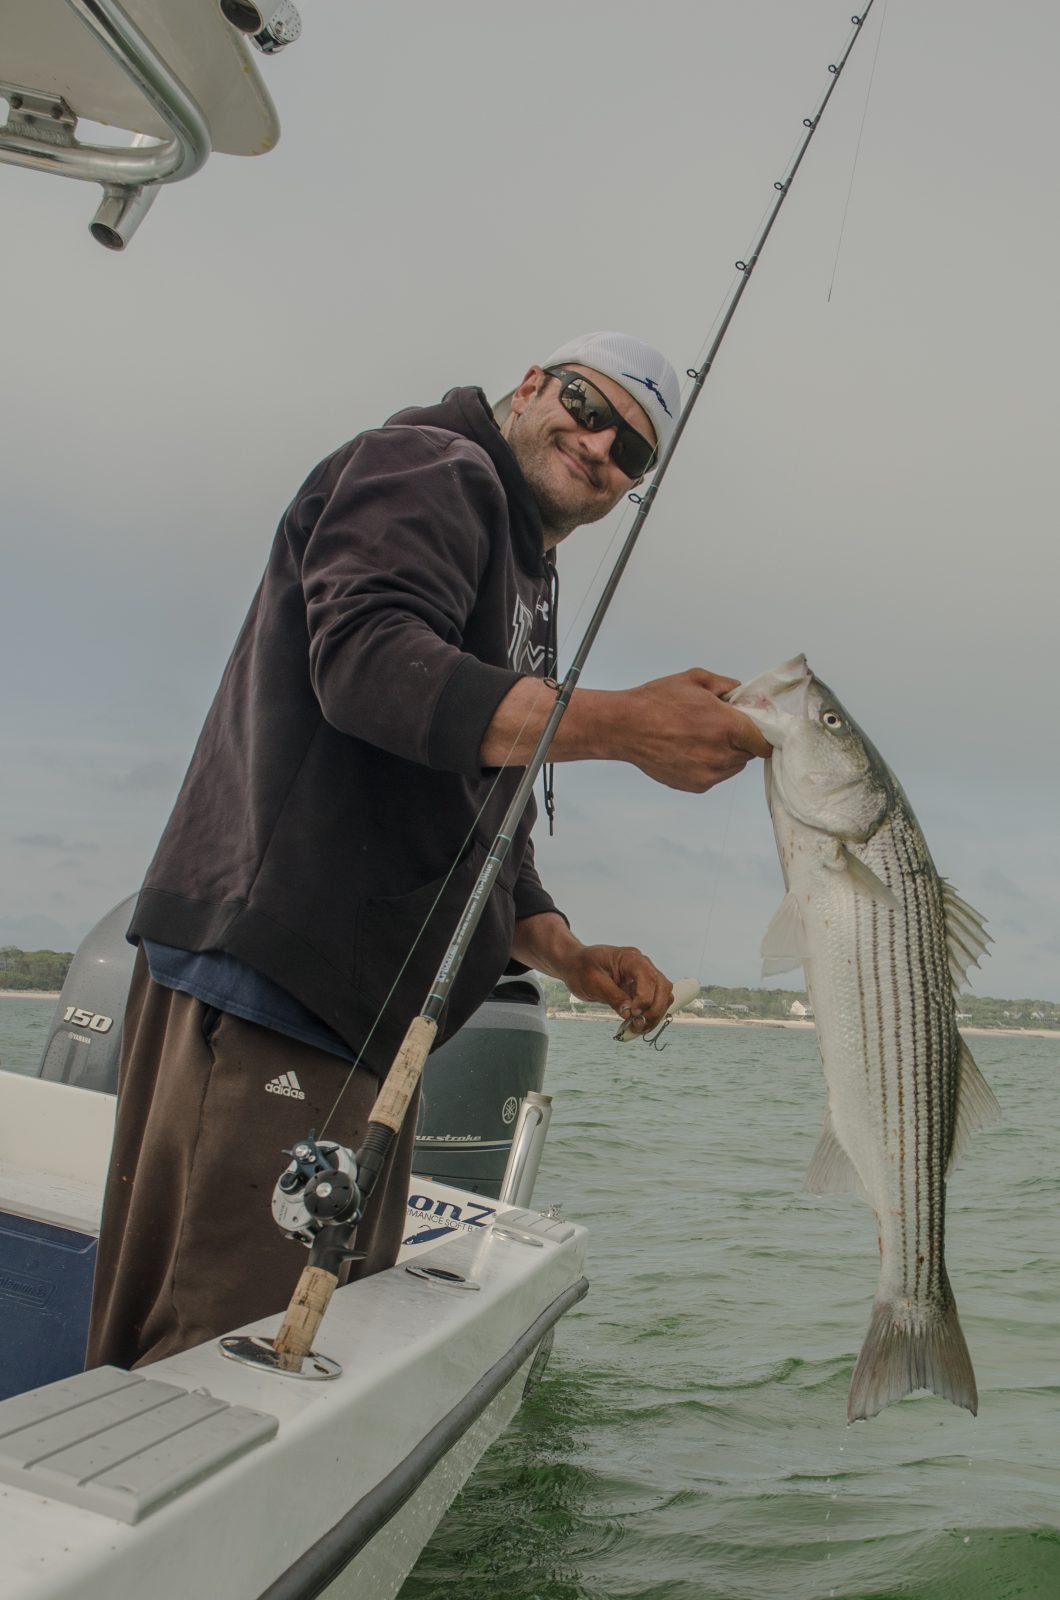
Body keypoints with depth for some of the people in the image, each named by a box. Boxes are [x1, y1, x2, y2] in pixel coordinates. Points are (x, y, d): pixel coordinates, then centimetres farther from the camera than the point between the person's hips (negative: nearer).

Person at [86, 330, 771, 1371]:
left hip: (362, 1017, 10)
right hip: (264, 981, -10)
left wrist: (571, 958, 10)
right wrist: (621, 725, -28)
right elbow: (368, 659, -20)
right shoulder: (429, 467, 1)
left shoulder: (523, 592, 30)